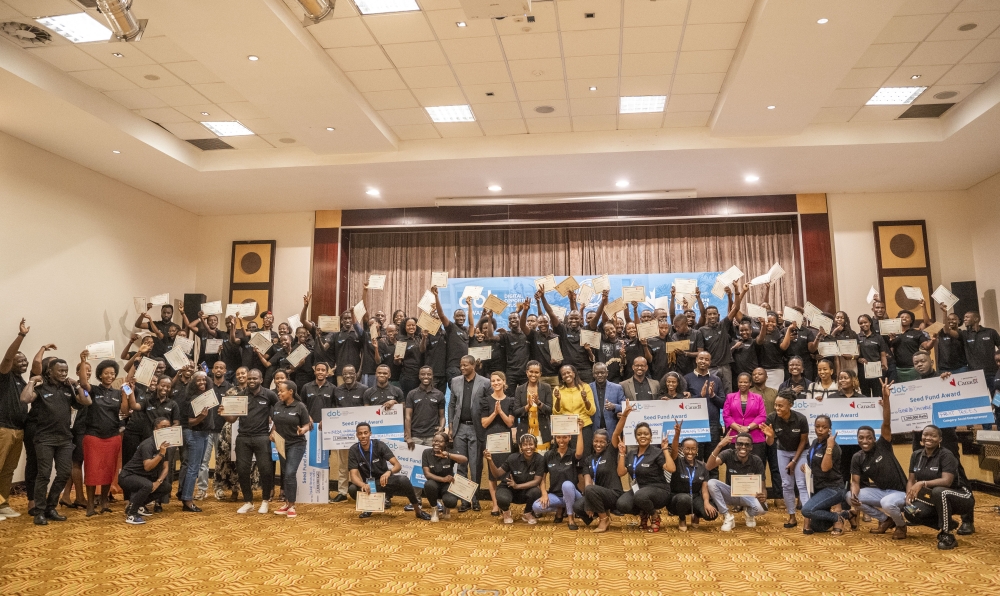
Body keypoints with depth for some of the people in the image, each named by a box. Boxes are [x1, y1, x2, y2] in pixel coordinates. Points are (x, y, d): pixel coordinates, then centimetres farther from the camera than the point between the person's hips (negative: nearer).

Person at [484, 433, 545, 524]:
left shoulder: (539, 459, -17)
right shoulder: (513, 458, -19)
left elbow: (537, 481, -19)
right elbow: (497, 474, -14)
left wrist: (517, 486, -29)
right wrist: (490, 461, -33)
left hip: (525, 490, 1)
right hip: (508, 488, -1)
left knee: (536, 491, -32)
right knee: (503, 499, -35)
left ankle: (527, 514, 3)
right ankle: (506, 511, 7)